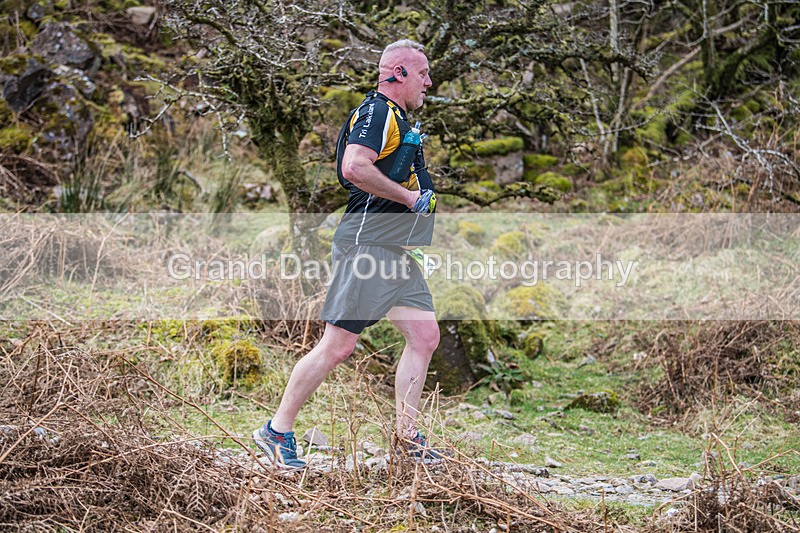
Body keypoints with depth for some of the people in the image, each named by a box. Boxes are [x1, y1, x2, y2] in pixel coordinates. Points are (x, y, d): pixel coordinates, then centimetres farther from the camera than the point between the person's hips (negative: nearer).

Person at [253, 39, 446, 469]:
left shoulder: (398, 119, 23)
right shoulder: (378, 112, -10)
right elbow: (355, 167, -27)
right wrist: (410, 198, -18)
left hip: (396, 253, 10)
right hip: (367, 244, -10)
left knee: (425, 336, 5)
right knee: (338, 346, -8)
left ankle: (407, 436, 11)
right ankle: (277, 431, 2)